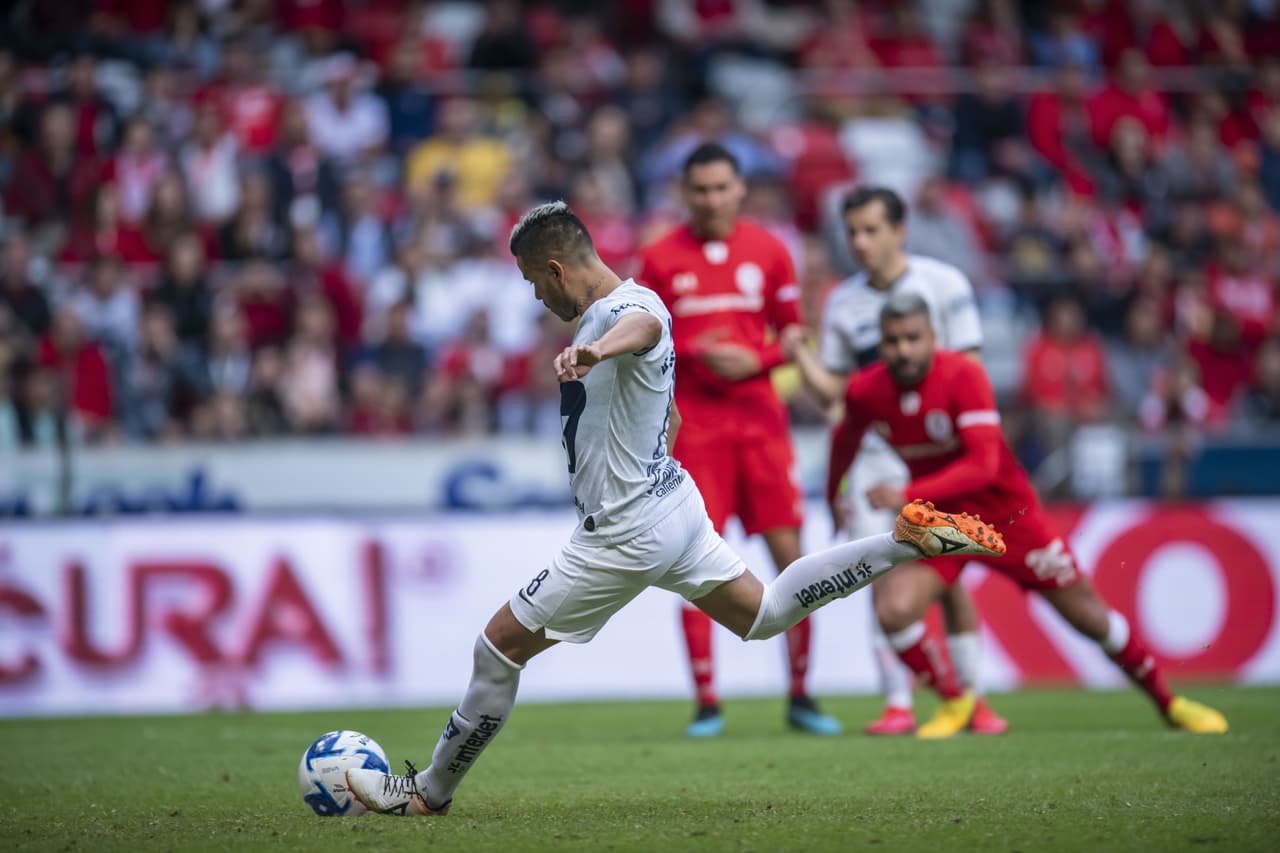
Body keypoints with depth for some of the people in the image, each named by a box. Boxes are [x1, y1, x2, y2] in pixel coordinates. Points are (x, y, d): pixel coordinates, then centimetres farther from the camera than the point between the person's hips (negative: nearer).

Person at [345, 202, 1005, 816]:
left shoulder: (626, 308, -21)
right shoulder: (623, 305, 11)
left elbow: (645, 325, -50)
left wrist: (595, 351, -72)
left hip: (625, 536, -10)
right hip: (672, 503, 10)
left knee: (498, 646, -2)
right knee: (764, 615, 21)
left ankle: (429, 792, 7)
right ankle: (909, 540, 14)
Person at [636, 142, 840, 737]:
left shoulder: (769, 251, 6)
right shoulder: (660, 258, 2)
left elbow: (792, 332, 11)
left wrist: (756, 360, -9)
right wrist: (695, 353, -12)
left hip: (759, 416, 1)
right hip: (693, 425, -1)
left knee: (789, 553, -2)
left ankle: (800, 695, 8)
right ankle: (707, 703, 1)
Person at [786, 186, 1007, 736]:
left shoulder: (943, 284, -2)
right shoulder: (842, 303, 7)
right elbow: (832, 391, 9)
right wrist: (801, 357, -10)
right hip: (875, 455, 3)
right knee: (884, 577, -8)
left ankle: (972, 697, 6)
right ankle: (898, 704, -6)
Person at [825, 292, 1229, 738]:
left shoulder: (963, 376, -26)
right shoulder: (865, 392, -12)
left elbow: (983, 464, -34)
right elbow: (846, 438, 11)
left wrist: (908, 495, -41)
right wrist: (834, 495, 25)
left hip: (1007, 511, -3)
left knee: (1087, 613, 4)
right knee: (895, 612, -20)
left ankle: (1170, 703, 25)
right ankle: (954, 702, 7)